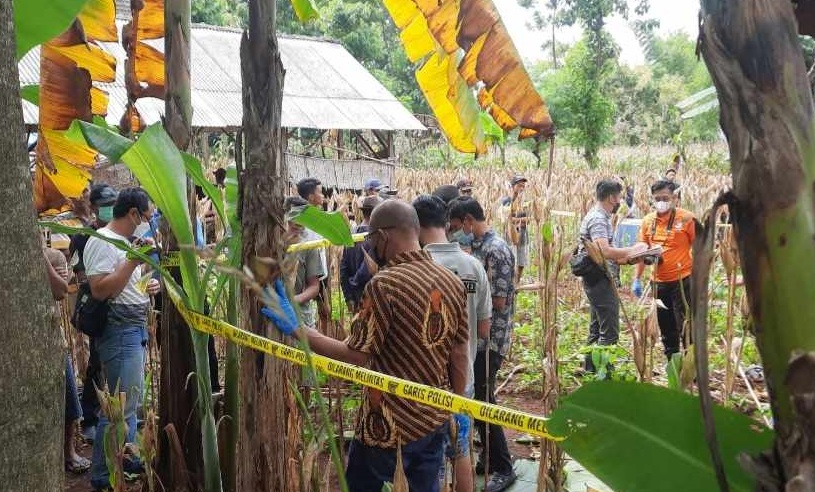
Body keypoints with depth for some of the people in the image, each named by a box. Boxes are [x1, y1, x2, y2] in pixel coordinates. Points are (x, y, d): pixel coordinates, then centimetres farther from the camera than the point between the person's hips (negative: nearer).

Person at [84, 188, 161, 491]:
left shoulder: (126, 241, 16)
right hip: (119, 331, -10)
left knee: (131, 403, 18)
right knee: (120, 406, -7)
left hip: (136, 329, 10)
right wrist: (133, 261, -24)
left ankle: (127, 459, 30)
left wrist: (150, 284, 8)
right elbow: (100, 290, -23)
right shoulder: (101, 241, -14)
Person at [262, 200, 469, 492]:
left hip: (390, 423, -6)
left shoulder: (385, 284, -20)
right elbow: (459, 356, 4)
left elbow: (357, 356, -19)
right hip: (436, 418, 6)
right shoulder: (451, 282, 0)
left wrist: (295, 329, -14)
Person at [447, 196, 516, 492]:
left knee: (482, 400, -3)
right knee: (475, 398, 16)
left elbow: (498, 301, -22)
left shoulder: (495, 250, -19)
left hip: (490, 339, -9)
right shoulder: (479, 246, 10)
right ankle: (489, 458, 30)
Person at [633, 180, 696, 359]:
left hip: (682, 280, -5)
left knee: (685, 325, -2)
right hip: (658, 282, 5)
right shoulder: (648, 221, 6)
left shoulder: (686, 218, -8)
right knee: (665, 326, 14)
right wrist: (637, 279, 9)